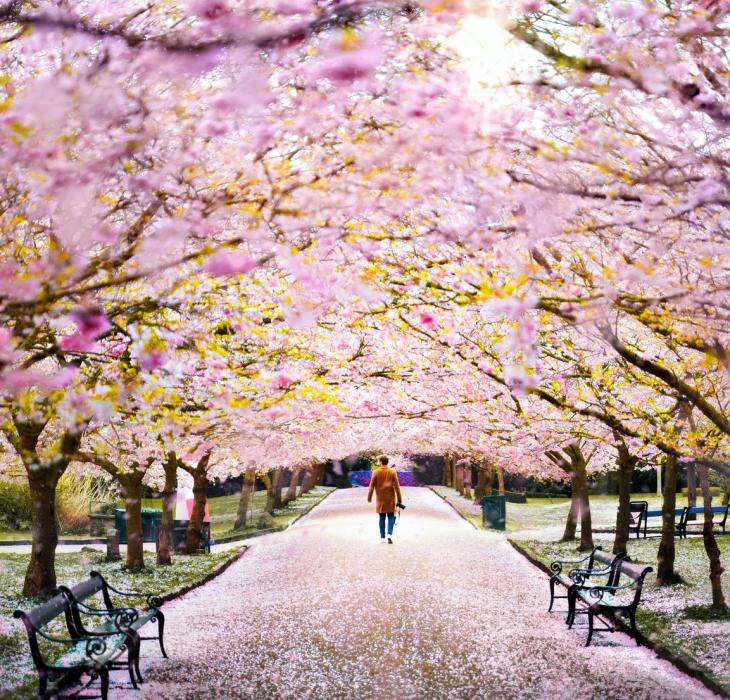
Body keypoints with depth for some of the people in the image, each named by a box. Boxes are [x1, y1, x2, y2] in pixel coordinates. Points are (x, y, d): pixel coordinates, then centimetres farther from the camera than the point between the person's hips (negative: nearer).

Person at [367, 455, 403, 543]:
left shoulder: (376, 472, -6)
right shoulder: (393, 472, -4)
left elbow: (372, 486, -3)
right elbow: (397, 486, -6)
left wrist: (369, 498, 8)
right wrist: (399, 499, -1)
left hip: (380, 499, 0)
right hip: (390, 499, 0)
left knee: (381, 518, 9)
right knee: (391, 517, 7)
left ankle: (382, 537, 10)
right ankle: (390, 534, -11)